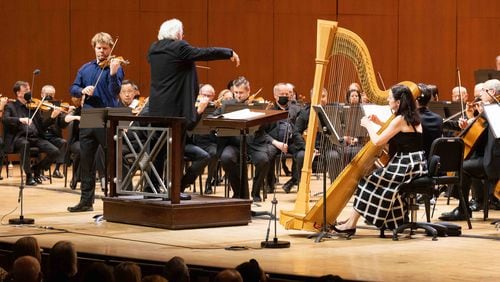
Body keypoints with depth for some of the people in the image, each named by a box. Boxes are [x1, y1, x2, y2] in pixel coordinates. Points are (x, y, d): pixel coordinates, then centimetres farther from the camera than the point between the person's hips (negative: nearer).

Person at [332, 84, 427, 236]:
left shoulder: (400, 120, -14)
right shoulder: (412, 118, 13)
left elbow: (377, 141, -14)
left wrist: (368, 125, 3)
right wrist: (380, 124, 20)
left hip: (406, 165, -9)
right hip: (415, 166, 9)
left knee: (370, 183, -5)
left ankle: (351, 224, -4)